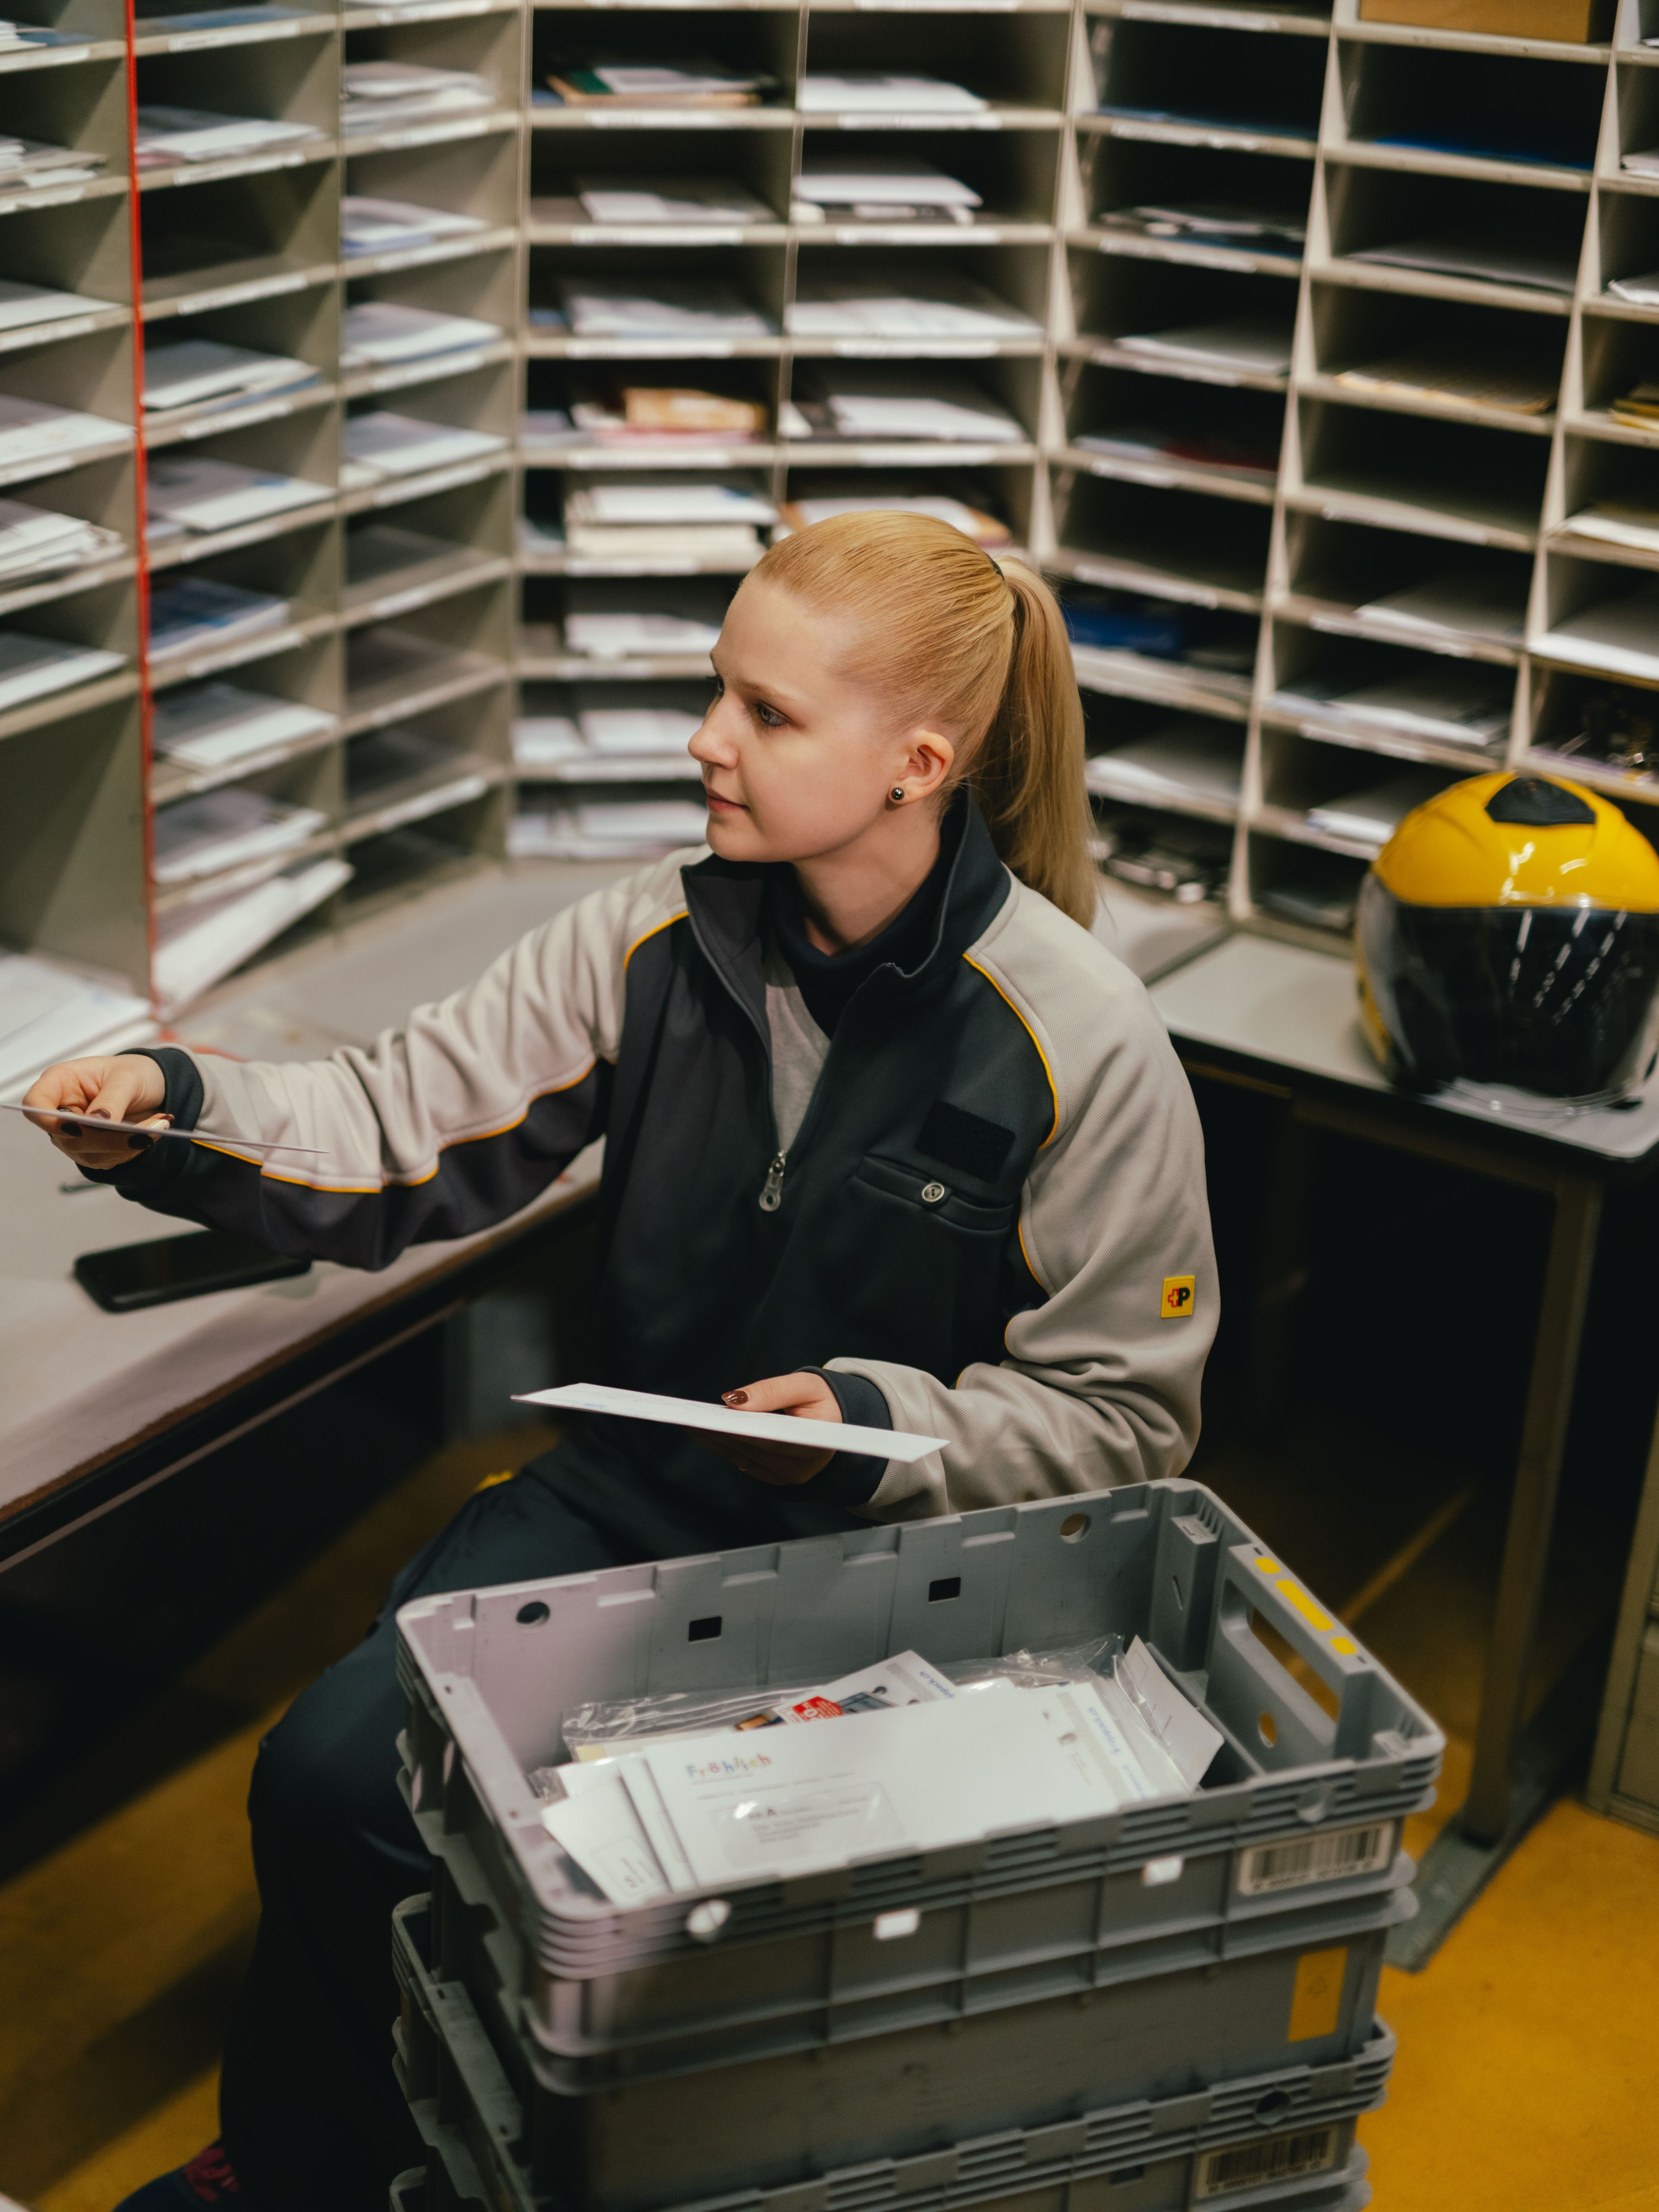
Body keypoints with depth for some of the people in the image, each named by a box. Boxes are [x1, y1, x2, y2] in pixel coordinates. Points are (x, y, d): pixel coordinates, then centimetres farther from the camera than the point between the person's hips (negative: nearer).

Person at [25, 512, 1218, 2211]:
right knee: (328, 1778, -12)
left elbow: (1124, 1417, -8)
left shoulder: (1080, 1041, -15)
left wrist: (880, 1425, -23)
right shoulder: (658, 939, -2)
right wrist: (180, 1113, -21)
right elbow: (402, 1135, -3)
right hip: (627, 1497, 4)